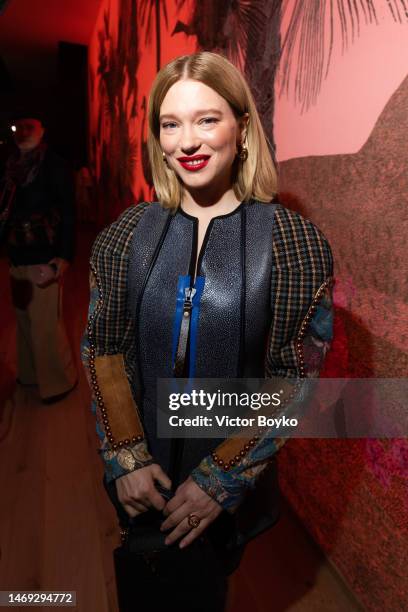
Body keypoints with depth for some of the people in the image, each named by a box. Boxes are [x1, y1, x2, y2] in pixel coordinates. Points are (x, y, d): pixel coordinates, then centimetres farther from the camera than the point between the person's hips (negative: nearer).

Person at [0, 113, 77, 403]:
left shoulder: (54, 165, -5)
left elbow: (67, 214, -11)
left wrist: (63, 257, -19)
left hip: (44, 259, -6)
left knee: (46, 325, -2)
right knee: (25, 320, 16)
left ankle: (59, 381, 16)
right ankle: (30, 373, 33)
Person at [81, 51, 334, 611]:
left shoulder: (295, 242, -15)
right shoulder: (127, 234, -7)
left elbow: (293, 377, -14)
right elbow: (102, 350, -4)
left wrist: (221, 480, -16)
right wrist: (127, 458, -12)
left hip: (232, 491, -2)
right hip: (140, 482, 3)